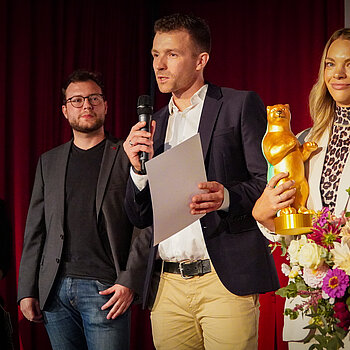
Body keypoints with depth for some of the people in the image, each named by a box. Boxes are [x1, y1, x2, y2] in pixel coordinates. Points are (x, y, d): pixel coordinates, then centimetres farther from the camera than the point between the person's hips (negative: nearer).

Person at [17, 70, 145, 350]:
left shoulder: (127, 156, 3)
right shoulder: (49, 161, 15)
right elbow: (35, 229, 13)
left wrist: (129, 282, -12)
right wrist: (27, 290, 6)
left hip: (106, 288, -4)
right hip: (54, 290, 4)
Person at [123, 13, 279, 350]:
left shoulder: (240, 105, 3)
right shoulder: (152, 124, 17)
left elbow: (269, 181, -4)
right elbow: (140, 218, 15)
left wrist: (226, 197, -22)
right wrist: (139, 168, -3)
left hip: (225, 280, -4)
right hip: (167, 286, 4)